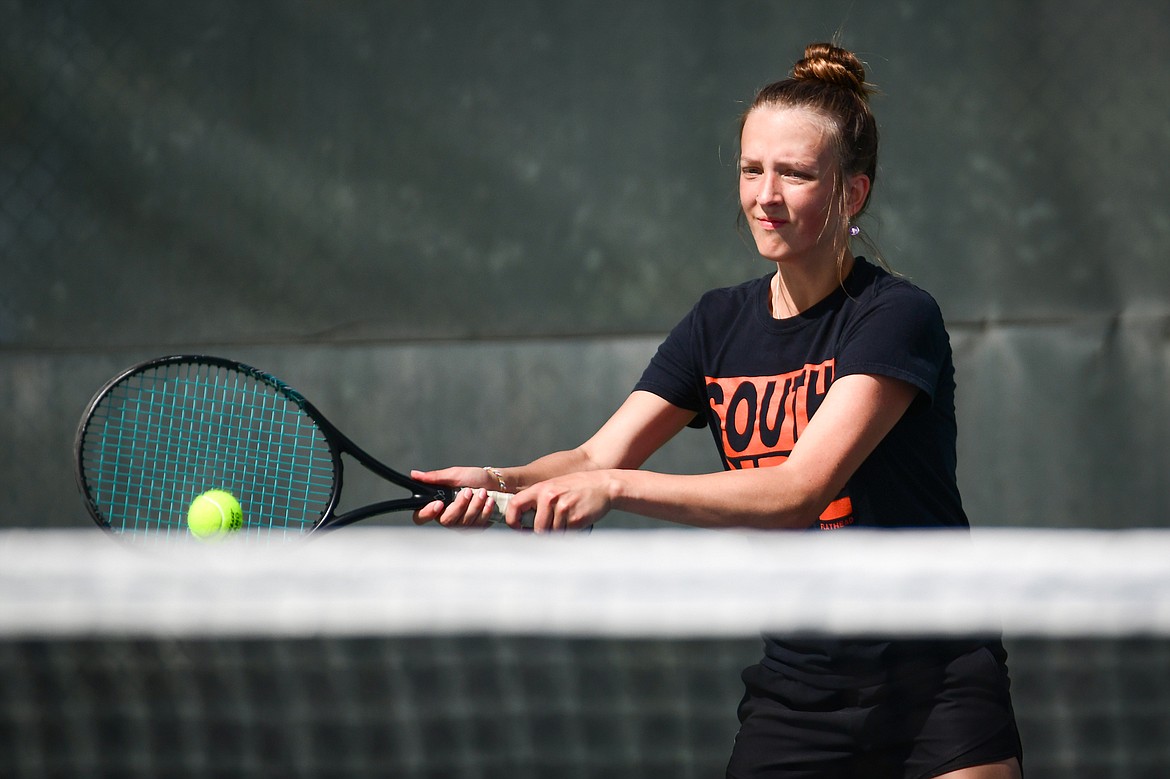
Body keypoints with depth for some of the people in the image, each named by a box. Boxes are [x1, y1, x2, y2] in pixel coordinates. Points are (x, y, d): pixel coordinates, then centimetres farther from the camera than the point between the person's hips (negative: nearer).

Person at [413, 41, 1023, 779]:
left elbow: (797, 491, -23)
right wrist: (501, 483, -21)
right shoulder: (720, 324, 7)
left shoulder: (898, 317, -13)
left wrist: (617, 487, -30)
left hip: (936, 687, -4)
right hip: (796, 686, 5)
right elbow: (597, 456, 0)